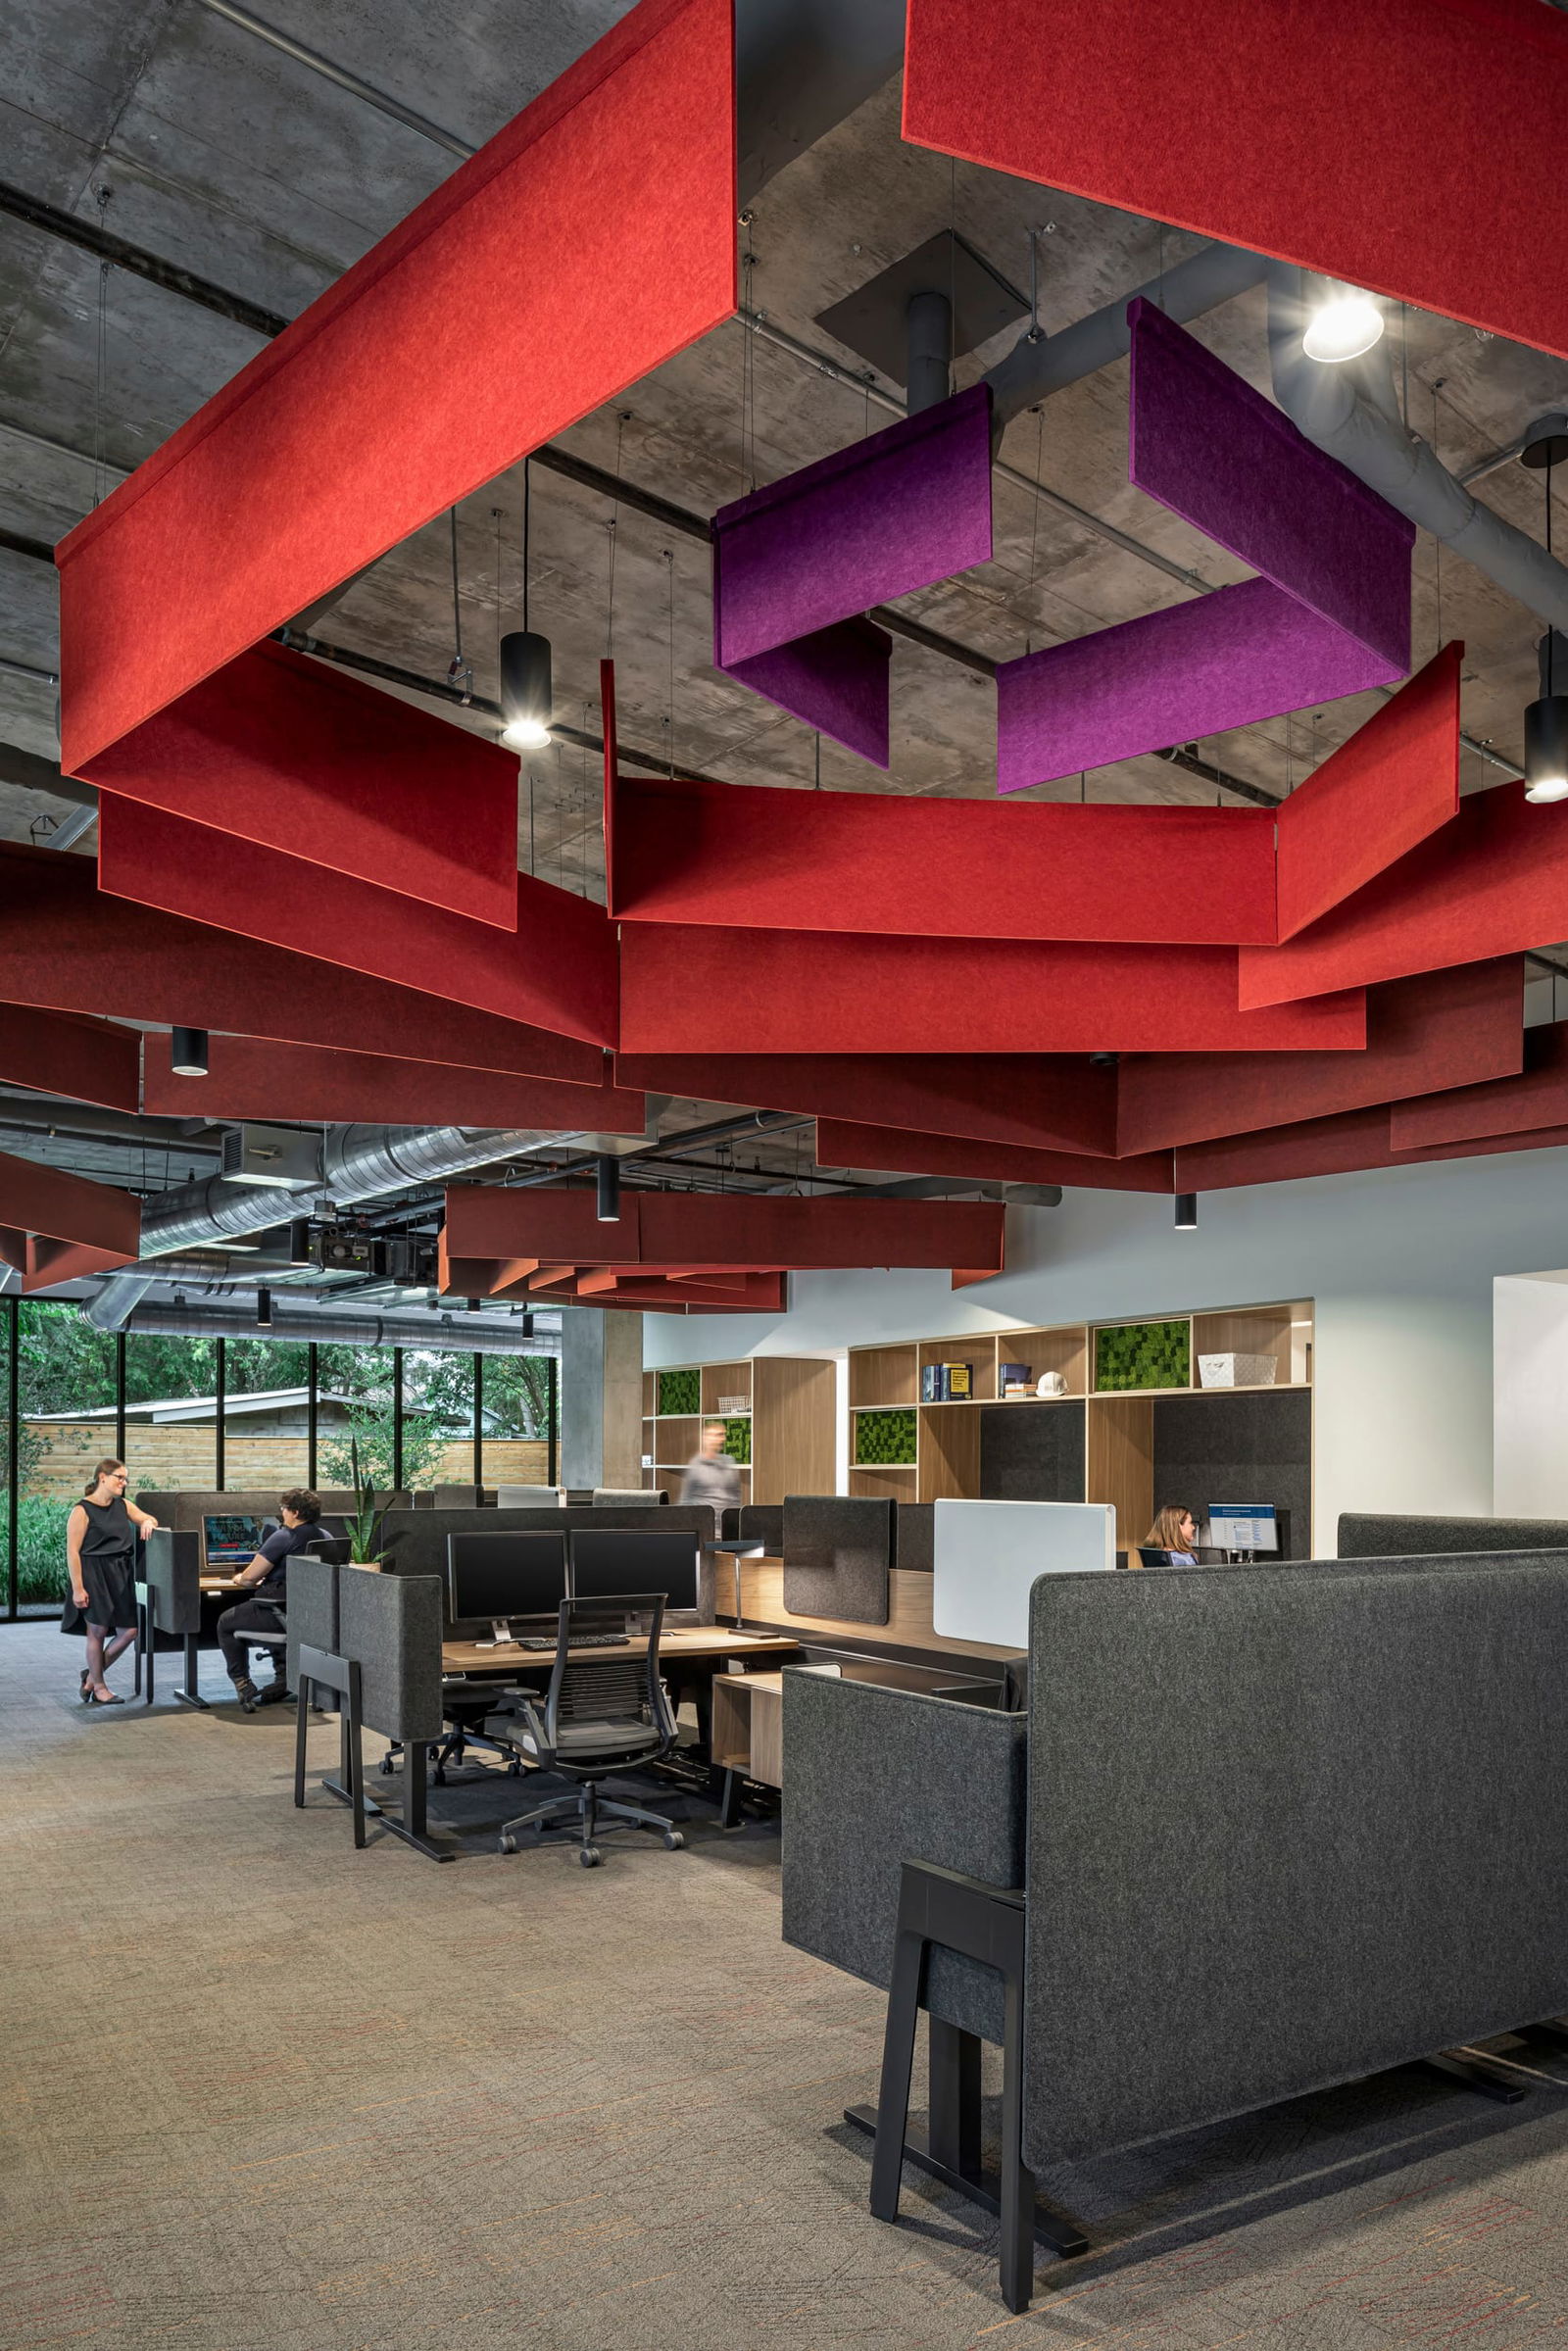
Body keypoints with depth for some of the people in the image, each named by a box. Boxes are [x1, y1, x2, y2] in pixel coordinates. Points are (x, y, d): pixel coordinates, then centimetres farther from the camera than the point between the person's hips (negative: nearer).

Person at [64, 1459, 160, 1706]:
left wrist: (147, 1522, -6)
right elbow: (72, 1551, -11)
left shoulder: (123, 1505, 11)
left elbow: (150, 1520, 20)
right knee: (98, 1631, 1)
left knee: (129, 1631, 3)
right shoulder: (83, 1511, -9)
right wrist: (77, 1588, -15)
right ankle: (99, 1687, 17)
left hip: (121, 1575, 7)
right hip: (94, 1575, -7)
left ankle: (92, 1674, 22)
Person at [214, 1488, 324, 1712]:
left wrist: (240, 1580, 10)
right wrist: (263, 1579, 25)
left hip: (281, 1615, -7)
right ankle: (284, 1675, 31)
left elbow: (249, 1578, -12)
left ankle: (242, 1683, 16)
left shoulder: (283, 1538, -17)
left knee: (226, 1622, 18)